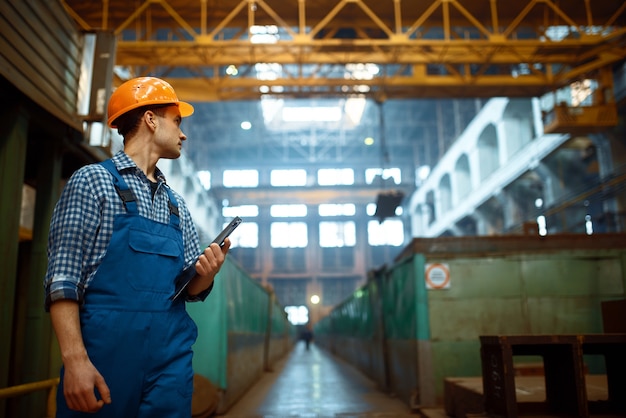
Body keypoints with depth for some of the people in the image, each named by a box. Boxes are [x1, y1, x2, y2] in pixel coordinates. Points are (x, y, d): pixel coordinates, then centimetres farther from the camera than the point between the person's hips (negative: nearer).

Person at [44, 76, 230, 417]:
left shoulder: (176, 205, 15)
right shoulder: (93, 180, -1)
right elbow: (63, 276, -9)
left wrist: (205, 274, -7)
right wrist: (75, 359, -18)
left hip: (171, 355, 5)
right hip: (108, 348, -5)